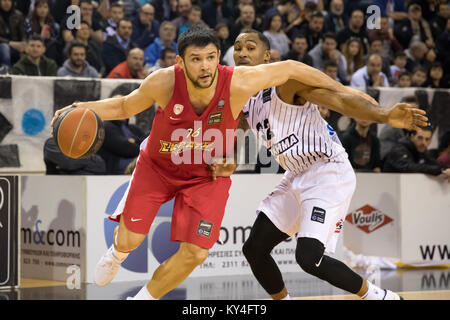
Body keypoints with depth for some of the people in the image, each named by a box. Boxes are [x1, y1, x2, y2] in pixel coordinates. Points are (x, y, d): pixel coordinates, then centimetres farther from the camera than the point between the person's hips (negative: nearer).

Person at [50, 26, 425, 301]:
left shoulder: (239, 84, -32)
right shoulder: (163, 83, -28)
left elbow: (290, 68, -16)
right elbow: (125, 106, -7)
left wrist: (343, 91, -8)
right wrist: (83, 109, -23)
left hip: (208, 175, 0)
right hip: (158, 165, 0)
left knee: (194, 253, -10)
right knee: (131, 237, 0)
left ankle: (143, 299, 16)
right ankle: (117, 251, 42)